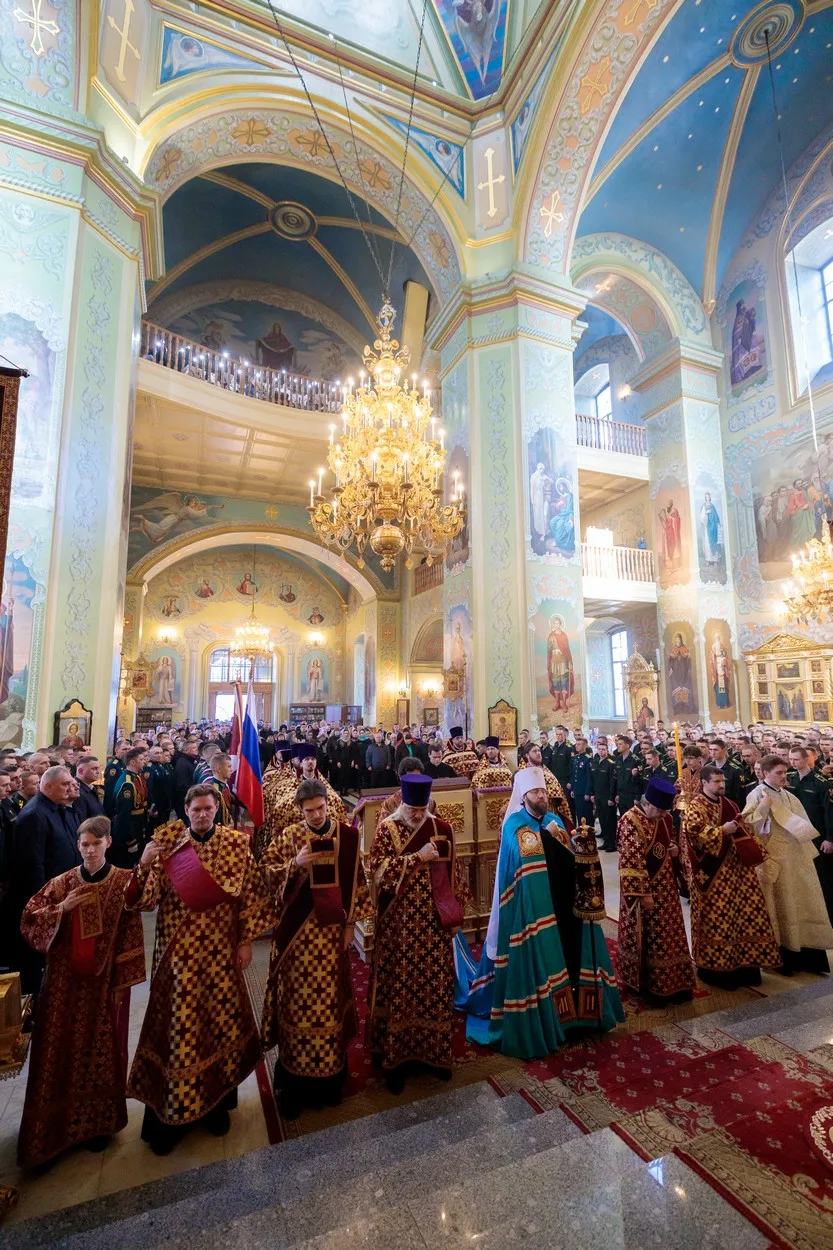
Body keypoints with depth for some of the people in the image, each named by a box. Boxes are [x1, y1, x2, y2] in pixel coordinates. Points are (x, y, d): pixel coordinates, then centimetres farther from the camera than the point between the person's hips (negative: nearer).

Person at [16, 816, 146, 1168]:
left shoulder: (124, 882, -12)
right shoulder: (62, 883, -3)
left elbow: (131, 934, -8)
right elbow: (29, 921, -2)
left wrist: (123, 981, -8)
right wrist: (61, 908, -18)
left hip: (105, 982, -1)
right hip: (65, 981, 2)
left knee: (102, 1049, 12)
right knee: (60, 1051, 9)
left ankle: (97, 1122, 34)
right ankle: (55, 1125, 32)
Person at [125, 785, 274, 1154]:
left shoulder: (235, 844, -7)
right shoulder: (167, 844, -8)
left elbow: (251, 895, -2)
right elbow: (146, 900, -11)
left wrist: (246, 941, -2)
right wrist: (143, 866, -28)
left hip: (220, 951, 1)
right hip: (179, 951, -1)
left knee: (221, 1020, 14)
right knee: (179, 1023, 6)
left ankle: (217, 1101, 37)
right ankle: (171, 1112, 29)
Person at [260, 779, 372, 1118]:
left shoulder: (348, 835, -5)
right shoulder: (288, 835, -6)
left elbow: (357, 880, 1)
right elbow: (266, 870, -3)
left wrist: (351, 922, 0)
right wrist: (294, 864, -20)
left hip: (332, 928, 1)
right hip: (298, 929, 0)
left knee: (329, 997, 12)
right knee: (297, 999, 9)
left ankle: (330, 1074, 32)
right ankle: (295, 1079, 27)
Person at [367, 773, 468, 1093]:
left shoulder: (441, 828, -2)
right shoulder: (387, 830, -10)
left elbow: (453, 872, 4)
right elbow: (376, 868, -21)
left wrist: (456, 913, 4)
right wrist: (418, 857, -26)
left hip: (435, 922, 3)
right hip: (399, 924, -3)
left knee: (435, 985, 14)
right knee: (399, 987, 9)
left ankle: (434, 1050, 33)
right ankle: (395, 1056, 26)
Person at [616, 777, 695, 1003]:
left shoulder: (665, 817, 1)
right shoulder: (630, 822, -23)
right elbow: (631, 862, -22)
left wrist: (674, 849, -4)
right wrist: (643, 894, -21)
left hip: (665, 886, 8)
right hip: (642, 888, -7)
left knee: (667, 936, 17)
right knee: (644, 936, 7)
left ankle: (668, 982, 33)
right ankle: (644, 984, 24)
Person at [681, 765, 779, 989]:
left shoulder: (728, 804, 13)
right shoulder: (694, 806, -11)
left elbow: (742, 833, 20)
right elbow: (693, 832, -23)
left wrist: (754, 851, 6)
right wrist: (722, 830, -24)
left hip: (734, 867, 8)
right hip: (711, 871, -7)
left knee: (742, 913, 10)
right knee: (715, 918, -1)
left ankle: (741, 963, 23)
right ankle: (714, 966, 12)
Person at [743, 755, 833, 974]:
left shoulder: (789, 796, 9)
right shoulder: (757, 795, -12)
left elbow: (802, 825, 14)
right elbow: (748, 825, -19)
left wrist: (808, 853, 8)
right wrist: (763, 807, -27)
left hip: (796, 859, 7)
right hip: (775, 859, -7)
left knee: (801, 903, 12)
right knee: (781, 907, 2)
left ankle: (804, 955, 23)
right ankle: (782, 957, 14)